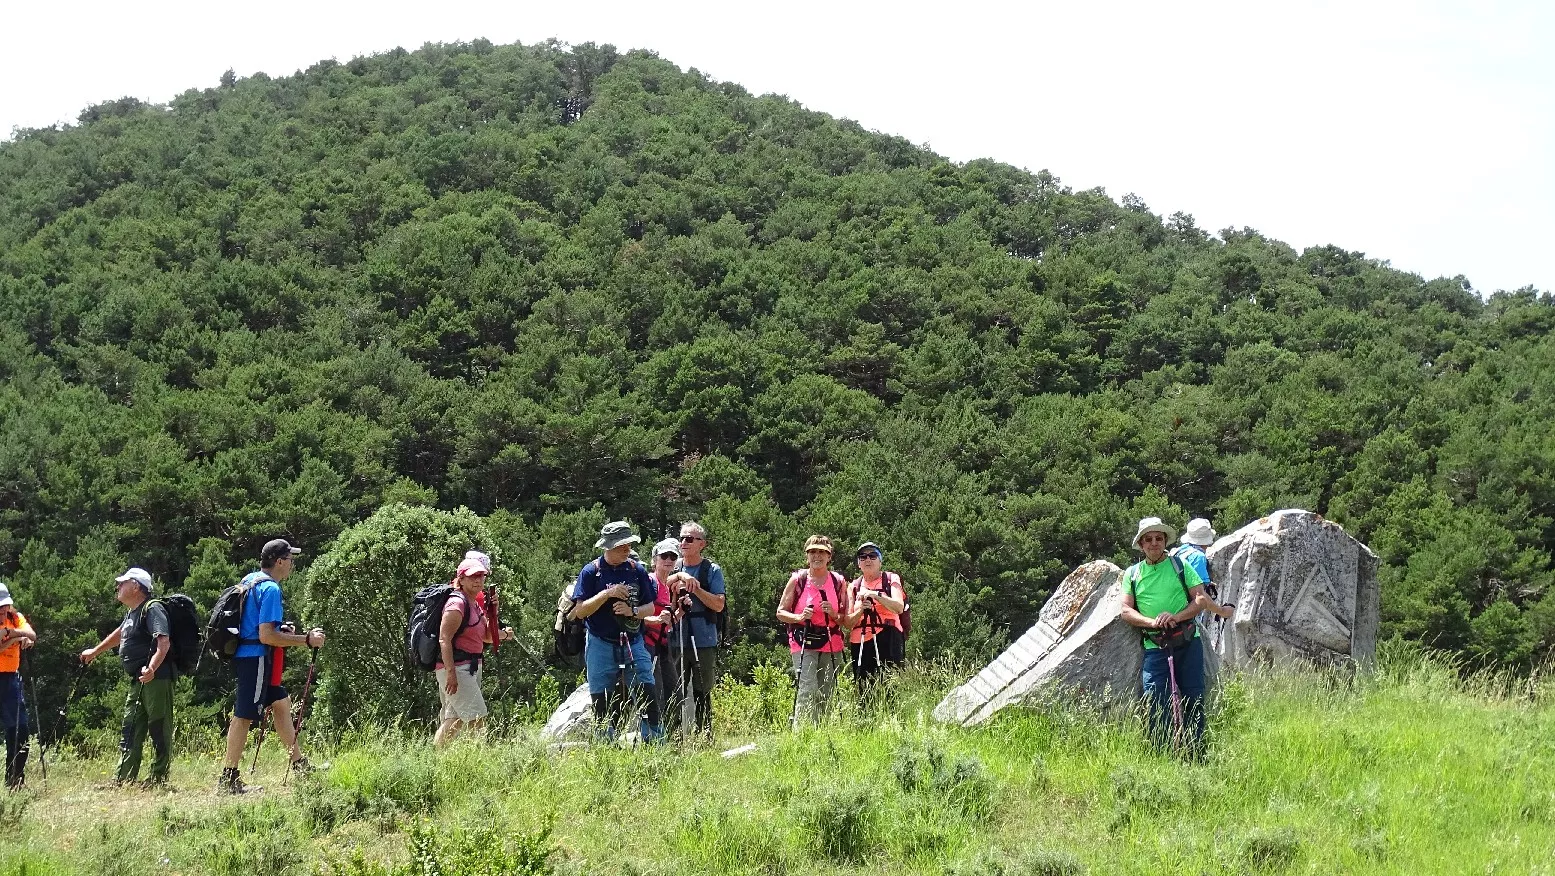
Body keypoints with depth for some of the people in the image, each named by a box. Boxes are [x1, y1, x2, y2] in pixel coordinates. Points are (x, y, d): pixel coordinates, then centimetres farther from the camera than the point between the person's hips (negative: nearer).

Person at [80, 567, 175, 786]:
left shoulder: (152, 609, -10)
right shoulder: (132, 613, 21)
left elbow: (164, 642, -24)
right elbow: (119, 634, 42)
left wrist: (152, 668, -39)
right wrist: (95, 651, 54)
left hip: (156, 679, -10)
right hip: (138, 681, 11)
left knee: (159, 731, -6)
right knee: (130, 731, 11)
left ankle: (159, 778, -3)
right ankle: (124, 780, 14)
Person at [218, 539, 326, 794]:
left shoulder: (249, 580, 13)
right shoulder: (270, 589, -17)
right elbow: (266, 636, -24)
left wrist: (280, 629, 19)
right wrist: (306, 640, -18)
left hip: (245, 656, 11)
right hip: (257, 658, -11)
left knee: (281, 702, 17)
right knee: (244, 716, -6)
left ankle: (300, 765, 25)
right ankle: (228, 779, -3)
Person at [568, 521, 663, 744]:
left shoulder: (637, 570, 5)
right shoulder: (591, 572, -3)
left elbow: (651, 608, 8)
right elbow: (580, 611, -8)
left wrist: (632, 611, -12)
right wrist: (607, 594, -19)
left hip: (633, 644, 2)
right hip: (601, 646, -2)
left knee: (647, 693, -8)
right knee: (602, 704, 2)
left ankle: (655, 743, -4)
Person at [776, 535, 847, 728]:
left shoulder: (839, 582, 8)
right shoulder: (797, 580, 2)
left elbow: (846, 619, 13)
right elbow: (781, 612, 6)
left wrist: (833, 613, -9)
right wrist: (799, 617, -13)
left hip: (832, 645, 3)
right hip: (804, 644, -3)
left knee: (827, 694, 4)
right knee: (808, 691, -15)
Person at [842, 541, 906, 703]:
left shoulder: (891, 579, 7)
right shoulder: (854, 586, 16)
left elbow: (899, 607, -10)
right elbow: (848, 623, 12)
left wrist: (876, 595, -21)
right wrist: (860, 611, -8)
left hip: (887, 641, -3)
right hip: (859, 643, 3)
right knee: (864, 692, -2)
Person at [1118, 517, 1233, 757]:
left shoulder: (1180, 566, 10)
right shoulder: (1132, 574, 13)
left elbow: (1201, 599, 2)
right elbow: (1126, 611, 6)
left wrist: (1176, 617, -14)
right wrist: (1151, 622, -12)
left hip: (1188, 642, 0)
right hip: (1154, 647, 0)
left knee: (1193, 699, 0)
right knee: (1154, 703, -11)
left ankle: (1196, 754, 7)